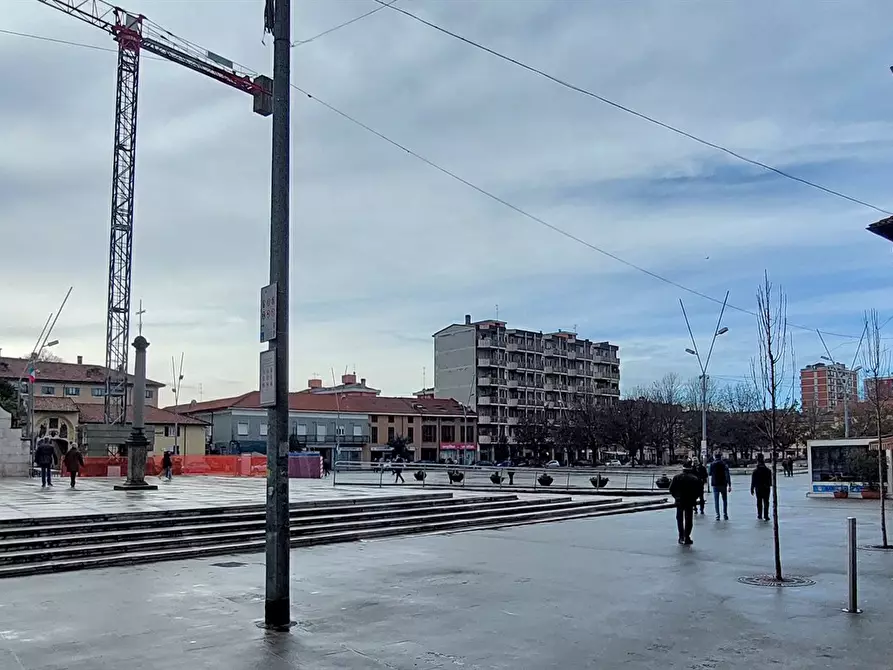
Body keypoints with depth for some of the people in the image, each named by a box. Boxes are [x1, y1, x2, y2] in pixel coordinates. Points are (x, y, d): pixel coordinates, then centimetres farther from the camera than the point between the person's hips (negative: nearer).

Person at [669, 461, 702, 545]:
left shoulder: (677, 477, -4)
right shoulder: (695, 479, -5)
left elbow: (671, 489, -4)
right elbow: (700, 489, -4)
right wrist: (694, 497, 7)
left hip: (679, 501, 1)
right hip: (690, 502, -1)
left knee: (680, 519, 15)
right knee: (688, 520, 6)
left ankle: (681, 536, 11)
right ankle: (687, 537, 3)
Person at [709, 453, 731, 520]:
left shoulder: (712, 464, -1)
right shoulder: (724, 464, -1)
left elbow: (710, 474, 5)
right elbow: (728, 475, -6)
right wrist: (729, 485, -6)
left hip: (715, 484, 0)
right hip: (723, 484, 0)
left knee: (716, 501, 3)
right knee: (725, 500, 12)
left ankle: (717, 515, -4)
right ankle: (725, 515, 8)